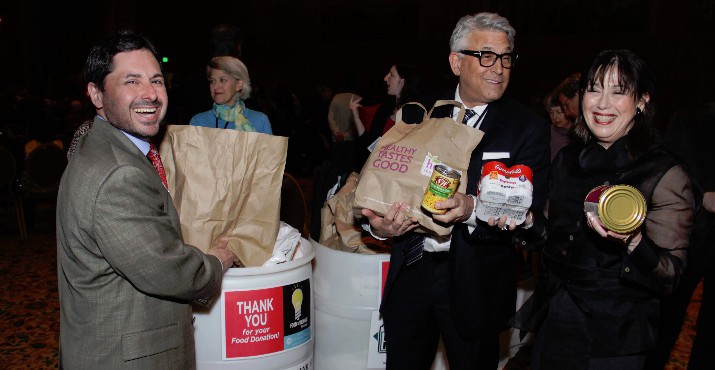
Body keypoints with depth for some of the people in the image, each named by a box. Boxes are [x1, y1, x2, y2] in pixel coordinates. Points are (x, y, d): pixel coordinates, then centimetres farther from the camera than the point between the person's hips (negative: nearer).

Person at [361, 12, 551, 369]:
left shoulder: (528, 128, -4)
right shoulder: (418, 114, 4)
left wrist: (472, 208, -30)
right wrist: (378, 224, -14)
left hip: (474, 282, -2)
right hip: (410, 270, 3)